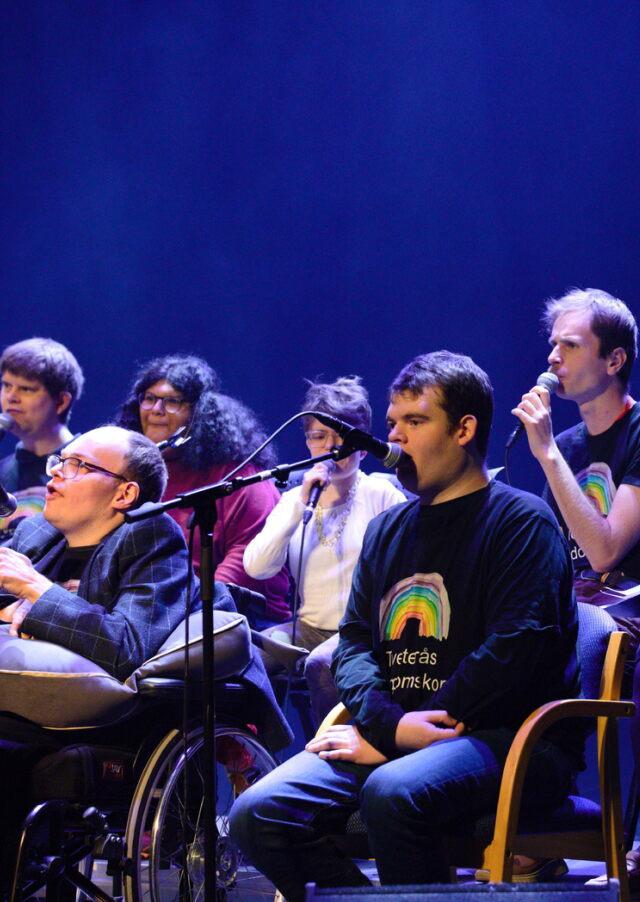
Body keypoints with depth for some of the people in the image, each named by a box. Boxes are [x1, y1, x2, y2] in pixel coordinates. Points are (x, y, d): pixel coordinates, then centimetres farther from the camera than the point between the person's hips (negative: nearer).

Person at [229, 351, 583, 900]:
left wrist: (405, 732, -14)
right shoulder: (388, 530, 22)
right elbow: (354, 638, 16)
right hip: (386, 736, 7)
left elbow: (517, 646, -13)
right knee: (258, 815, -14)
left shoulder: (522, 521, 0)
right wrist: (388, 723, -7)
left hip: (511, 740, -7)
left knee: (393, 793, -38)